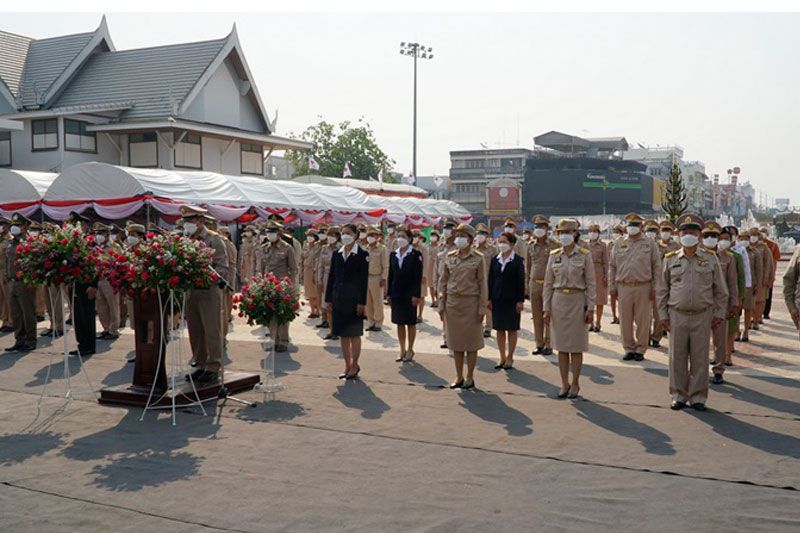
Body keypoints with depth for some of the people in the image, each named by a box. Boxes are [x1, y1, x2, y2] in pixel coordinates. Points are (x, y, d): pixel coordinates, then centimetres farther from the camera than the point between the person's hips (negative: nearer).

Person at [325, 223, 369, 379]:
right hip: (338, 298, 5)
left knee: (354, 334, 2)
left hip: (354, 299, -5)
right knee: (343, 334, 9)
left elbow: (364, 279, -8)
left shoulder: (362, 254, -5)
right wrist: (328, 298, 6)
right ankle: (347, 366, 18)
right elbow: (331, 277, 10)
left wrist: (362, 302, -12)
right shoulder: (336, 254, 9)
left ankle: (355, 365, 14)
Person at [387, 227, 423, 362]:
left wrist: (416, 295, -15)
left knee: (410, 323, 5)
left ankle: (410, 350, 15)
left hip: (410, 294, -5)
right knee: (399, 323, 9)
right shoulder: (393, 255, 8)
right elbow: (391, 275, 10)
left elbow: (418, 276, -10)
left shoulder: (416, 254, -6)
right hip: (396, 294, 5)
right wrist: (389, 294, 7)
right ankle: (402, 350, 19)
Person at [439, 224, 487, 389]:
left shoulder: (478, 258, -3)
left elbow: (482, 284, -3)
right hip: (452, 302, 3)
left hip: (470, 302, -3)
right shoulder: (449, 257, 5)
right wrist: (441, 304, 5)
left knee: (471, 341, 4)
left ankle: (470, 377, 15)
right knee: (455, 341, 8)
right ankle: (459, 377, 19)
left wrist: (482, 308, -7)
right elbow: (443, 281, 9)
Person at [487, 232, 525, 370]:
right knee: (499, 329, 8)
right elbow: (490, 279, 7)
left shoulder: (518, 260, -5)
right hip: (497, 299, 4)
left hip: (512, 299, -4)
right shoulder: (494, 259, 5)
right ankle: (502, 357, 18)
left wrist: (520, 300, -10)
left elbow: (521, 281, -6)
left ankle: (510, 358, 15)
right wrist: (489, 298, 3)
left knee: (512, 329, 5)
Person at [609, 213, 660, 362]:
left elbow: (656, 267, 3)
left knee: (642, 321, 2)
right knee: (625, 320, 6)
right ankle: (628, 349, 17)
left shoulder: (650, 244, 4)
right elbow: (612, 266, 13)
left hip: (643, 287, -2)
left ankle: (640, 349, 13)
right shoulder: (619, 244, 10)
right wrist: (612, 286, 6)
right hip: (624, 287, 2)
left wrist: (654, 288, -3)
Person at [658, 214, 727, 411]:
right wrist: (663, 315, 3)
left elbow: (720, 290, 7)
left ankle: (698, 397, 16)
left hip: (702, 316, -1)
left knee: (700, 359, 4)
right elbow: (662, 290, 7)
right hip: (677, 316, 1)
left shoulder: (710, 259, 2)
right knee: (677, 358, 5)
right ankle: (679, 395, 17)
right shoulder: (670, 260, 4)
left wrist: (719, 313, 3)